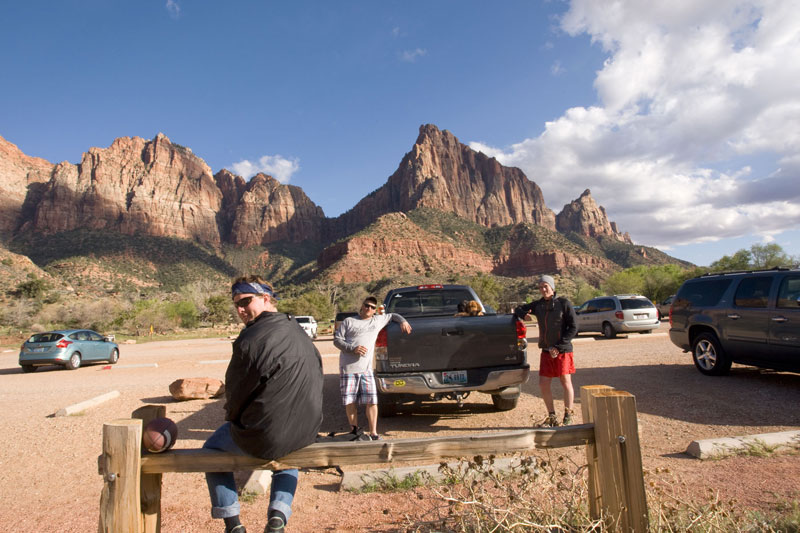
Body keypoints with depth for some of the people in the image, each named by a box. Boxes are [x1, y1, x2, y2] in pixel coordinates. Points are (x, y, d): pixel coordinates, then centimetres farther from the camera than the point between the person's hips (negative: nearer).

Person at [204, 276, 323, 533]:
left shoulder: (251, 339, -20)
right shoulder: (300, 333, 4)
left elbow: (236, 393, -10)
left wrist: (231, 417, 12)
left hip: (263, 437, -6)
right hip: (306, 433, 6)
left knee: (212, 449, 24)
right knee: (288, 453, 41)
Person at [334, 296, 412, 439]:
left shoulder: (378, 320, 16)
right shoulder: (348, 321, 8)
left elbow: (392, 315, 33)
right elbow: (337, 340, 2)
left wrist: (403, 321, 14)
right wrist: (353, 348, -12)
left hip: (366, 369, 2)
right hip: (348, 368, -1)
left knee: (372, 401, -5)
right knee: (350, 402, 3)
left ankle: (373, 433, 5)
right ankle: (355, 430, 19)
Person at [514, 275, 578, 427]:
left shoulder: (564, 303, -7)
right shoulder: (537, 305, 6)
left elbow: (573, 327, -7)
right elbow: (518, 310, 18)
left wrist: (558, 346, -13)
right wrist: (523, 314, -8)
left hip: (563, 351, -4)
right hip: (546, 351, 4)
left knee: (565, 382, 2)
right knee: (543, 384, 3)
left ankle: (568, 417, 17)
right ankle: (552, 417, 18)